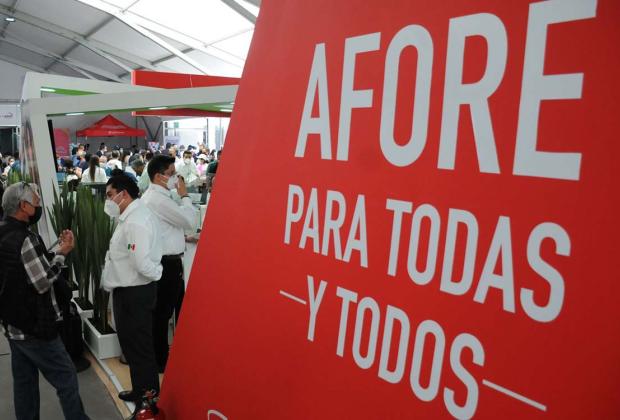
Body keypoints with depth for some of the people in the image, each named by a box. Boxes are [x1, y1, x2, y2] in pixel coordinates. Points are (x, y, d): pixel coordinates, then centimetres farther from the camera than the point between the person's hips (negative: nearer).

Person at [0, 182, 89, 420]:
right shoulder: (24, 239, -22)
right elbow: (44, 282, -22)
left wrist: (55, 251, 5)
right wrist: (62, 254, -12)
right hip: (34, 327, -9)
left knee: (24, 382, 17)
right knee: (66, 378, 1)